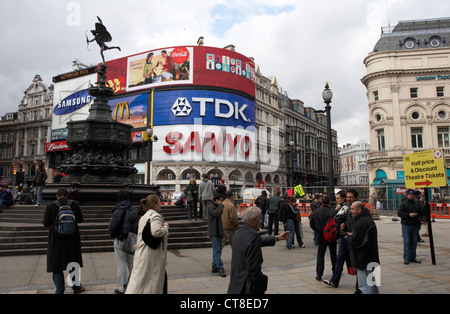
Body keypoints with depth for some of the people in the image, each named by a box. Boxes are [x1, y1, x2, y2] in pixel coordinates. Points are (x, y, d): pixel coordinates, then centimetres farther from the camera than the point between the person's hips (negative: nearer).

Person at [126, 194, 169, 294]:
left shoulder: (143, 217, 16)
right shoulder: (155, 215, -14)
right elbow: (156, 231, -29)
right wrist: (165, 227, -14)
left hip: (142, 252, 9)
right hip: (153, 253, -9)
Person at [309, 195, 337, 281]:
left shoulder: (315, 212, -3)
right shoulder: (333, 212, -14)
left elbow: (311, 224, 2)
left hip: (320, 236, 1)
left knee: (320, 255, 6)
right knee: (333, 254, 17)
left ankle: (319, 274, 2)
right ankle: (335, 271, 32)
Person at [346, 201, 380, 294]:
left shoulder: (361, 223, -23)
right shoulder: (369, 219, 10)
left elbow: (356, 242, -24)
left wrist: (348, 237, -6)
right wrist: (352, 235, 7)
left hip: (364, 261, -10)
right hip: (372, 259, 11)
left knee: (365, 287, -3)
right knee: (373, 284, 21)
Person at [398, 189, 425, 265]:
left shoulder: (417, 203, 11)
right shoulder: (404, 203, -3)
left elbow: (422, 213, 13)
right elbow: (399, 213, -9)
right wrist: (409, 214, -19)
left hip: (415, 225, 5)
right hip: (406, 225, -5)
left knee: (414, 242, 10)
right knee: (407, 242, -4)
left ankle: (413, 257, 20)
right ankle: (406, 258, 1)